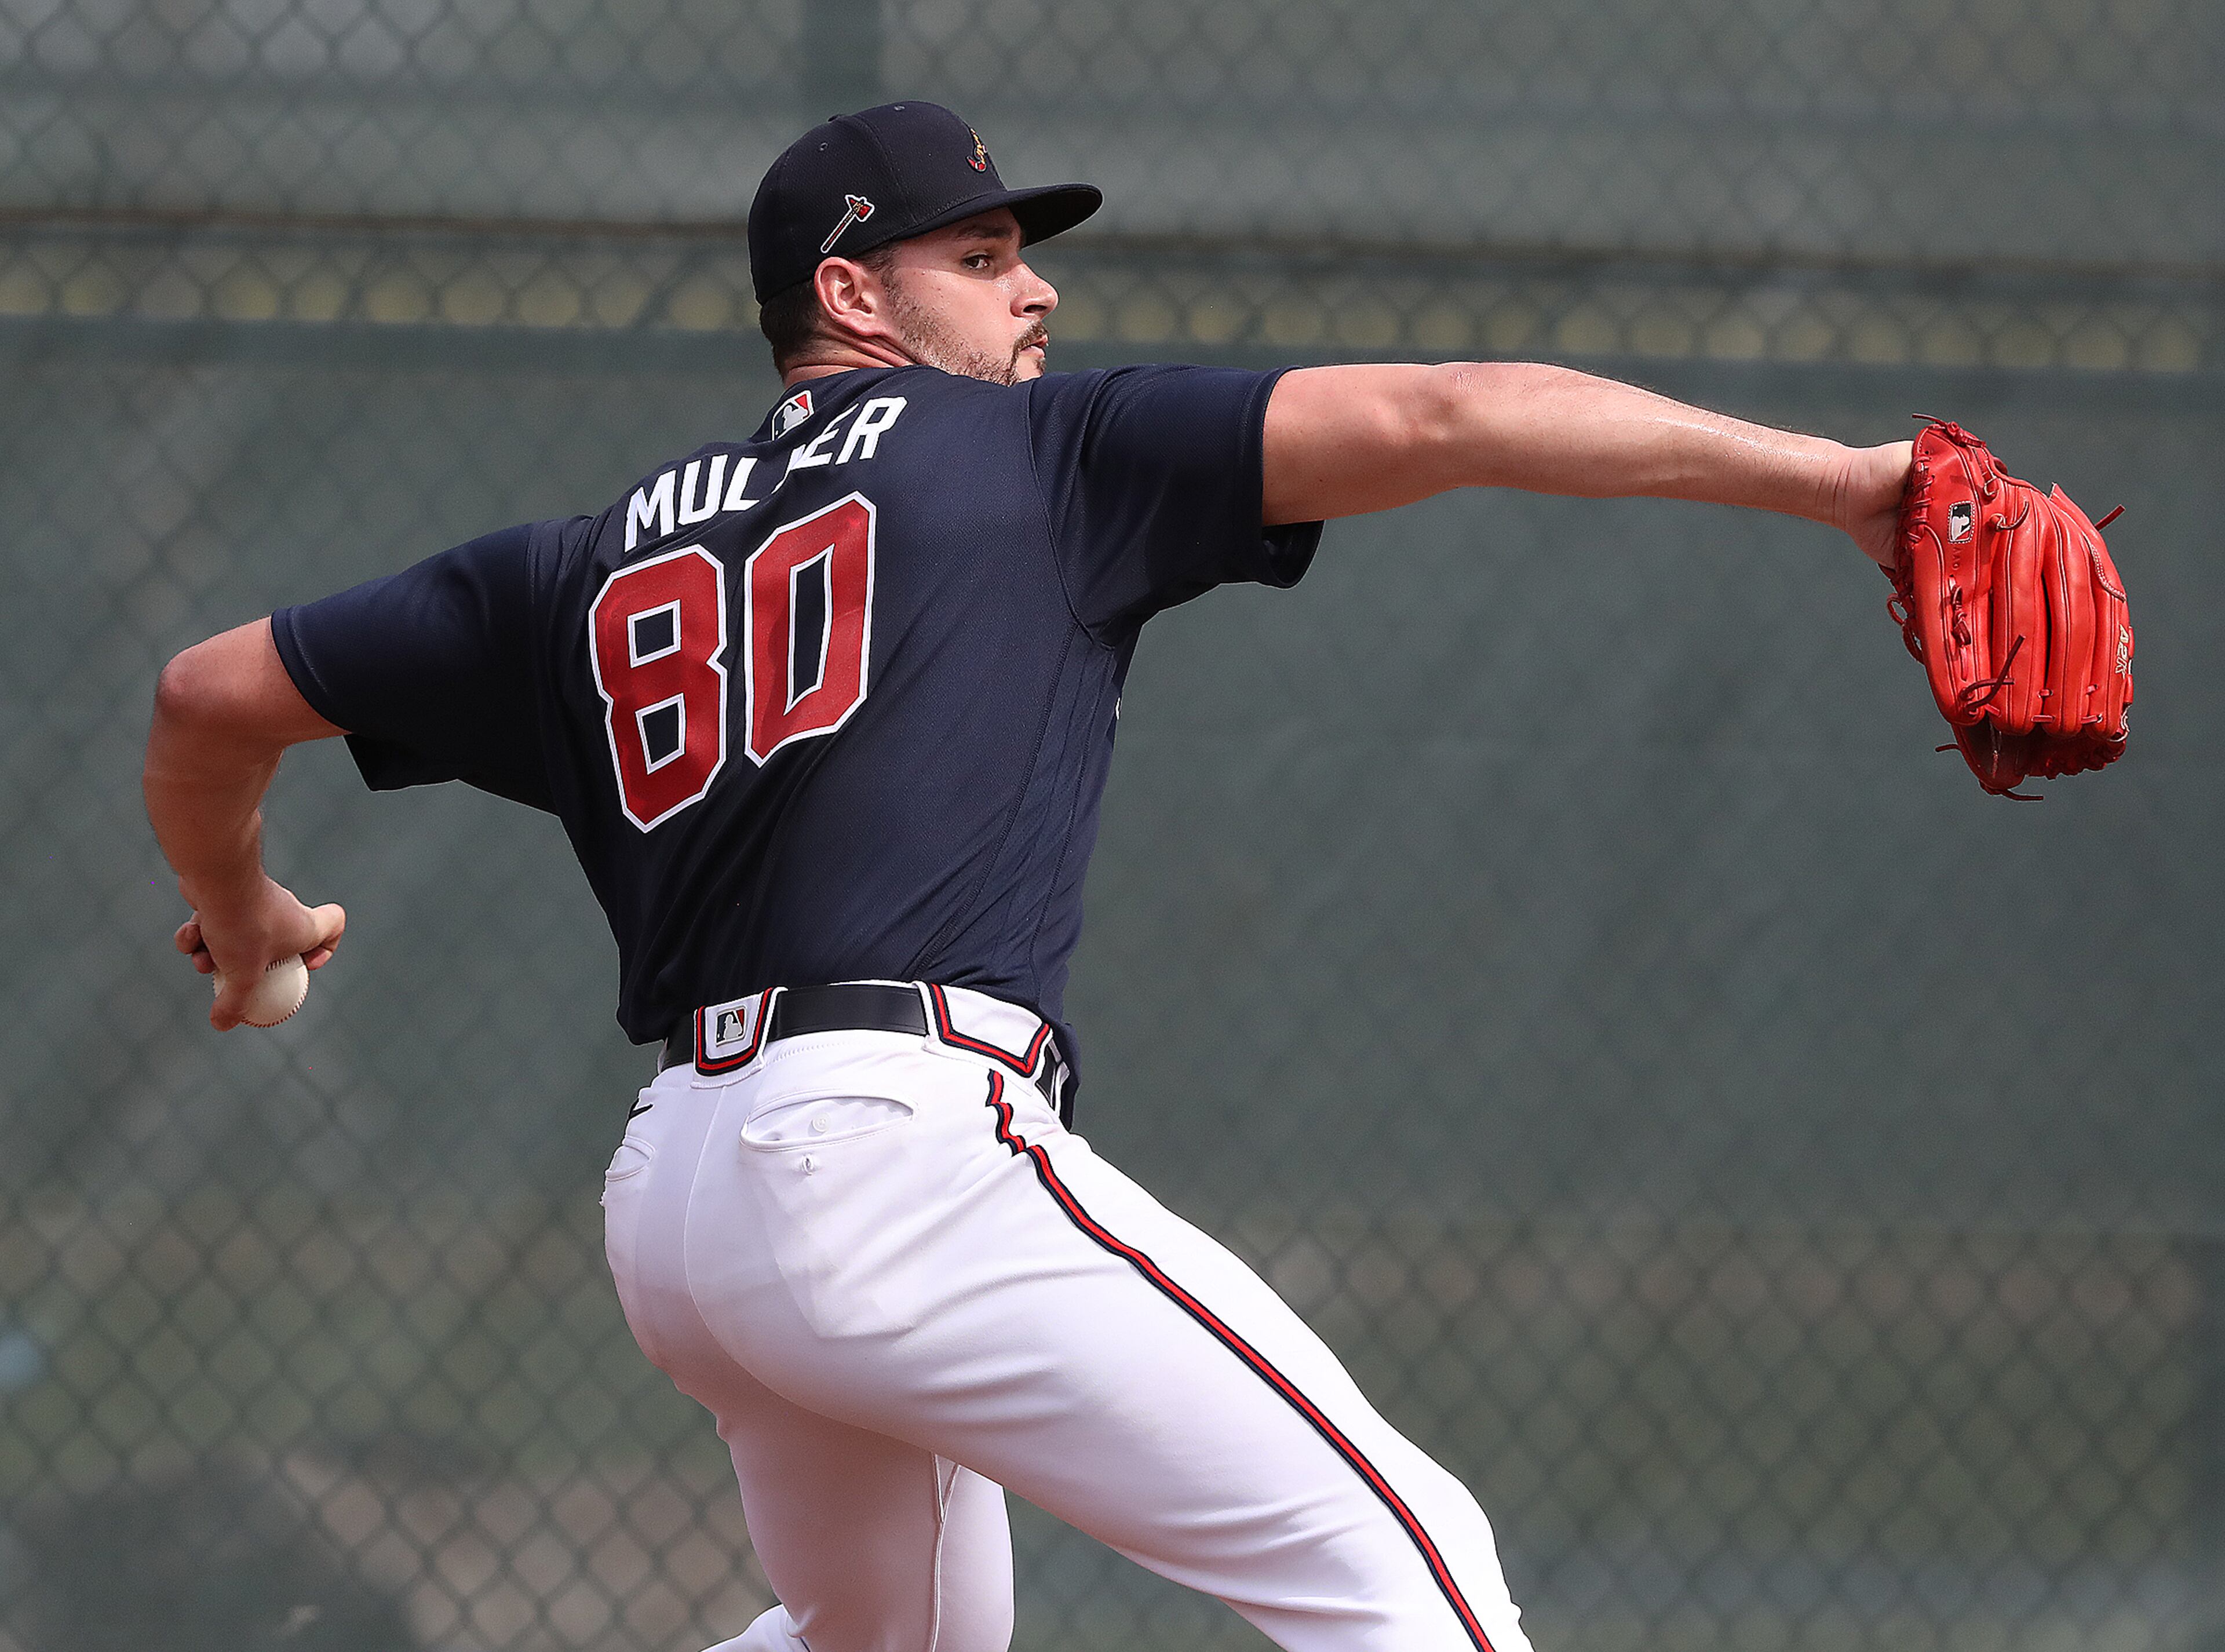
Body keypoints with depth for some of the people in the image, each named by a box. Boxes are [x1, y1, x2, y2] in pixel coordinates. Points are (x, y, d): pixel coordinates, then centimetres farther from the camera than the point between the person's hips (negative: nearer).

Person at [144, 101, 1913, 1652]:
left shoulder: (592, 566, 21)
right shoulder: (1030, 452, 7)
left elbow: (210, 698, 24)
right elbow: (1435, 421, 0)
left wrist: (246, 922, 44)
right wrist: (1824, 474, -3)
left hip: (669, 1203, 8)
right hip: (902, 1149, -8)